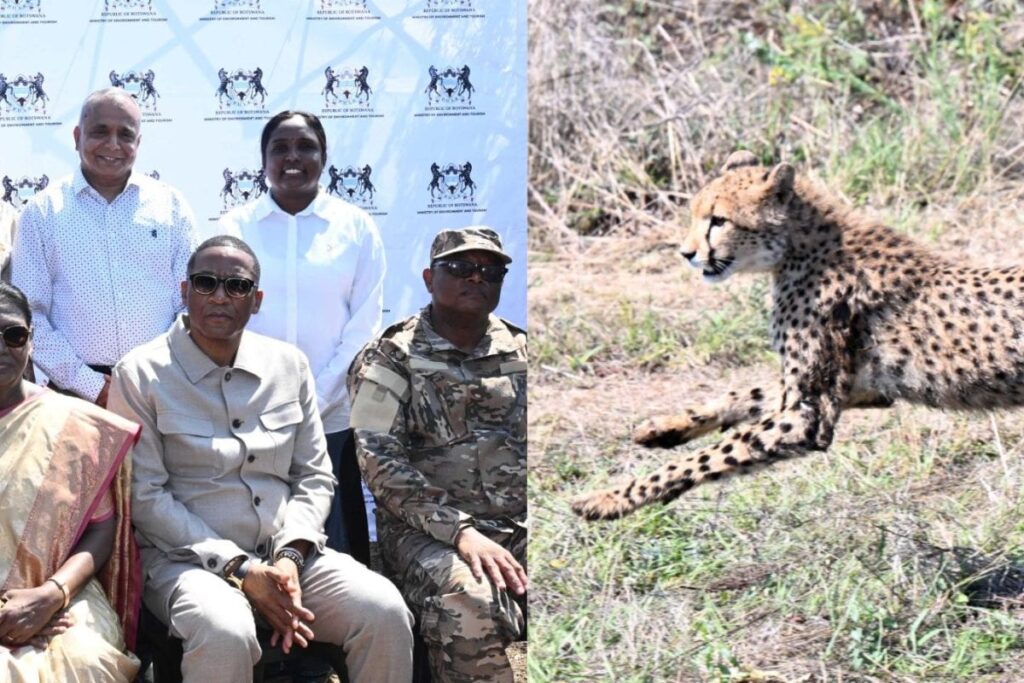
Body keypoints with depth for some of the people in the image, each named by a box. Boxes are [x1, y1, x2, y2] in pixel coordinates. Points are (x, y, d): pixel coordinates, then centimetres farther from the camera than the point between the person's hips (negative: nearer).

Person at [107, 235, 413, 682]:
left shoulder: (289, 365, 11)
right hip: (187, 558, -4)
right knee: (225, 633, -38)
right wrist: (239, 569, -16)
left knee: (384, 611, -22)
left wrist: (291, 555, -7)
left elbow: (314, 476, 12)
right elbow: (145, 496, -8)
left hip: (285, 553, 4)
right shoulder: (141, 375, -3)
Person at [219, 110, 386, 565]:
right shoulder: (236, 228, 6)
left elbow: (363, 327, 2)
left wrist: (317, 400, -7)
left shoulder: (356, 228, 5)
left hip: (334, 419, 0)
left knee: (335, 547, 0)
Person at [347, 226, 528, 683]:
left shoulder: (520, 353, 17)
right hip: (428, 531, -3)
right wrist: (459, 530, -19)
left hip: (520, 527, 4)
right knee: (469, 605, -38)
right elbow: (380, 462, -7)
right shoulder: (391, 358, 4)